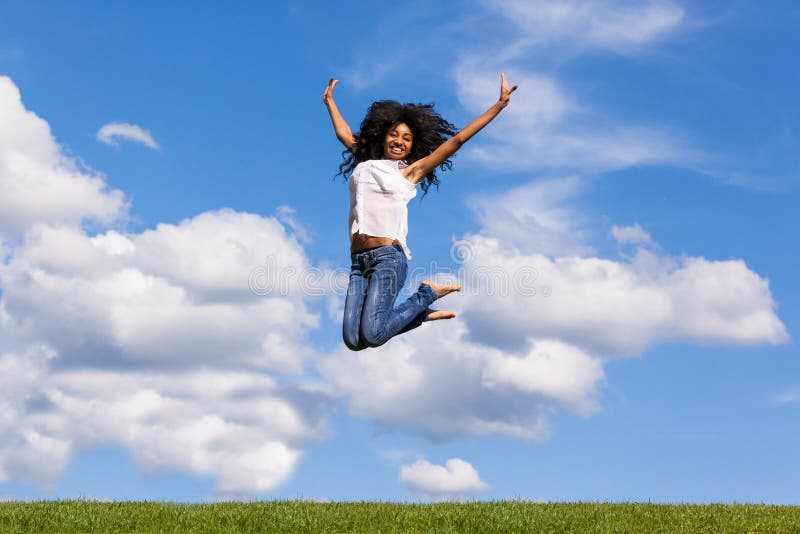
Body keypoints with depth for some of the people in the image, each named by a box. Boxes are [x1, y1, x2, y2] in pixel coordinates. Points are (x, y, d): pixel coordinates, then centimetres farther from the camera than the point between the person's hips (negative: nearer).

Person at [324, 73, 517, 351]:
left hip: (388, 256, -5)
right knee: (352, 340, -9)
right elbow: (344, 135, 39)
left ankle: (427, 295, 6)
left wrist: (499, 105, 8)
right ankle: (420, 313, 13)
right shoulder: (364, 163, 21)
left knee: (371, 335, -20)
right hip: (358, 261, 5)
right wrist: (330, 101, 51)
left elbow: (456, 140, 9)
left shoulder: (410, 170, 10)